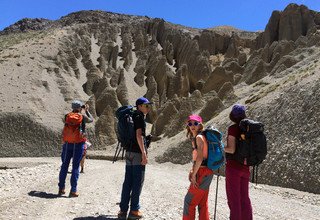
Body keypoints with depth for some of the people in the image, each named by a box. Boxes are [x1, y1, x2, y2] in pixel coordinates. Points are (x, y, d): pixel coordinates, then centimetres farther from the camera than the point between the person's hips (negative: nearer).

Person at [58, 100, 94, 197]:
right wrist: (87, 111, 24)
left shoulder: (67, 116, 0)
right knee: (75, 166, 2)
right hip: (78, 144, -3)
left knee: (64, 165, 14)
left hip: (67, 144, 3)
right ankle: (73, 191, 1)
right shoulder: (82, 116, -5)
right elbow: (91, 120, 13)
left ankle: (61, 189, 20)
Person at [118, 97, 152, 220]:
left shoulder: (132, 117, 17)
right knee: (138, 182, -1)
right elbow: (139, 135, -19)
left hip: (129, 152, 8)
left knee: (128, 182, 9)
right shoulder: (140, 117, -9)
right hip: (137, 153, -8)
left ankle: (123, 210, 12)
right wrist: (144, 153, -20)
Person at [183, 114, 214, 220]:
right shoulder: (194, 137, 14)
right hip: (206, 172, 9)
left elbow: (200, 158, -22)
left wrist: (194, 174, -17)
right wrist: (192, 170, 9)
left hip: (203, 173, -9)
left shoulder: (199, 137, -14)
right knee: (203, 203, 15)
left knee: (189, 201, -1)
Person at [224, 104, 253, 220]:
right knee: (244, 198, 15)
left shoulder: (233, 128, -13)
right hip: (245, 167, 7)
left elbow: (231, 149, -19)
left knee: (233, 199, 2)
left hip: (233, 166, -6)